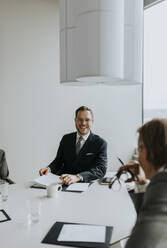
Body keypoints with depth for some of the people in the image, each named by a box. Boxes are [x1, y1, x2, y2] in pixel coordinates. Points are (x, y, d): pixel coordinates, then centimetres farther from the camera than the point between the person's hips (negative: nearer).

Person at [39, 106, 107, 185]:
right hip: (62, 182, 4)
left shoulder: (100, 143, -4)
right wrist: (49, 168, -11)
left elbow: (101, 170, -17)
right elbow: (58, 161, 13)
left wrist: (77, 177, -33)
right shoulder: (66, 139, 10)